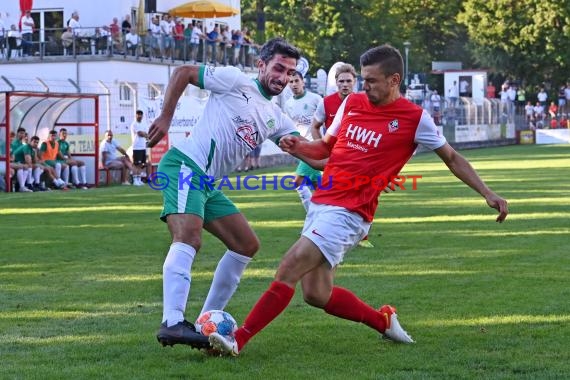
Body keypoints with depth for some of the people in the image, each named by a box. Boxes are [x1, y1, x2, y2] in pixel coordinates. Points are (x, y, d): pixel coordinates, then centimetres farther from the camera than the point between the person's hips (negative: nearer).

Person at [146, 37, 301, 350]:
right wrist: (165, 117, -8)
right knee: (189, 236, -29)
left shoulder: (275, 118, 20)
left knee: (247, 245, 11)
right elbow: (183, 72, 0)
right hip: (185, 164, -9)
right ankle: (172, 323, -40)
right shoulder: (236, 81, -1)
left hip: (208, 183, 10)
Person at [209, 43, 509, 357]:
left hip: (348, 214, -7)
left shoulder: (415, 118, -4)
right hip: (320, 204, 7)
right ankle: (384, 321, 26)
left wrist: (487, 193, 3)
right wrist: (299, 147, 1)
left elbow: (451, 158, 7)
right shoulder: (352, 103, 11)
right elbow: (325, 147, 23)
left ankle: (238, 340, -14)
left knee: (287, 270, -17)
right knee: (316, 294, 5)